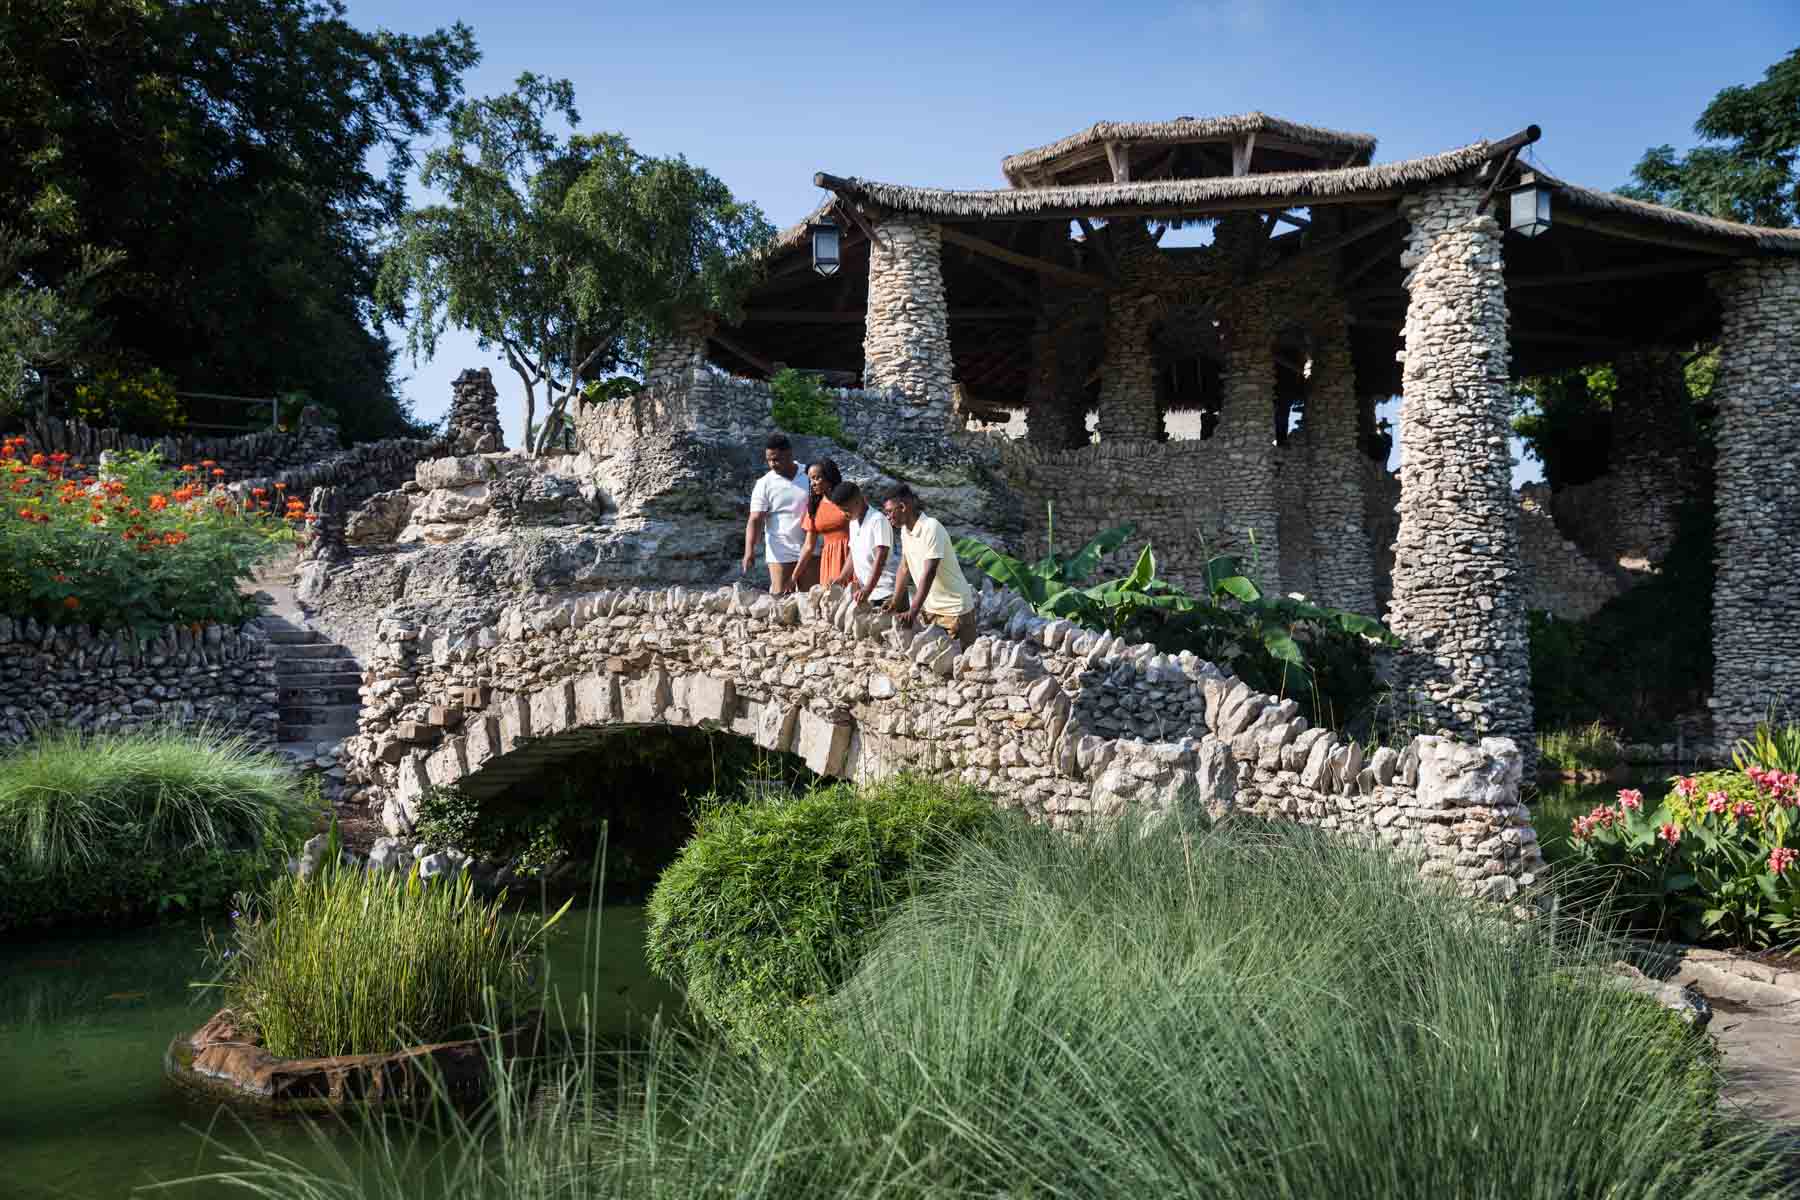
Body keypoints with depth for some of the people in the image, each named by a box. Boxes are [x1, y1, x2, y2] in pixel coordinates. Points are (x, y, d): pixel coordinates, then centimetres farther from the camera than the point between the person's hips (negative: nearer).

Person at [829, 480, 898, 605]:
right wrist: (842, 577, 5)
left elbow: (880, 559, -20)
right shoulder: (853, 522, 12)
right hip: (865, 590, 7)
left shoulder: (878, 520, -13)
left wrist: (868, 590, -28)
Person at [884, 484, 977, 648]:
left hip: (954, 609, -8)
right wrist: (895, 602, 7)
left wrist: (913, 611, -32)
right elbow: (904, 568, 13)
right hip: (930, 608, 8)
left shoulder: (931, 528, -21)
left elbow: (928, 574, -27)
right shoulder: (905, 531, 4)